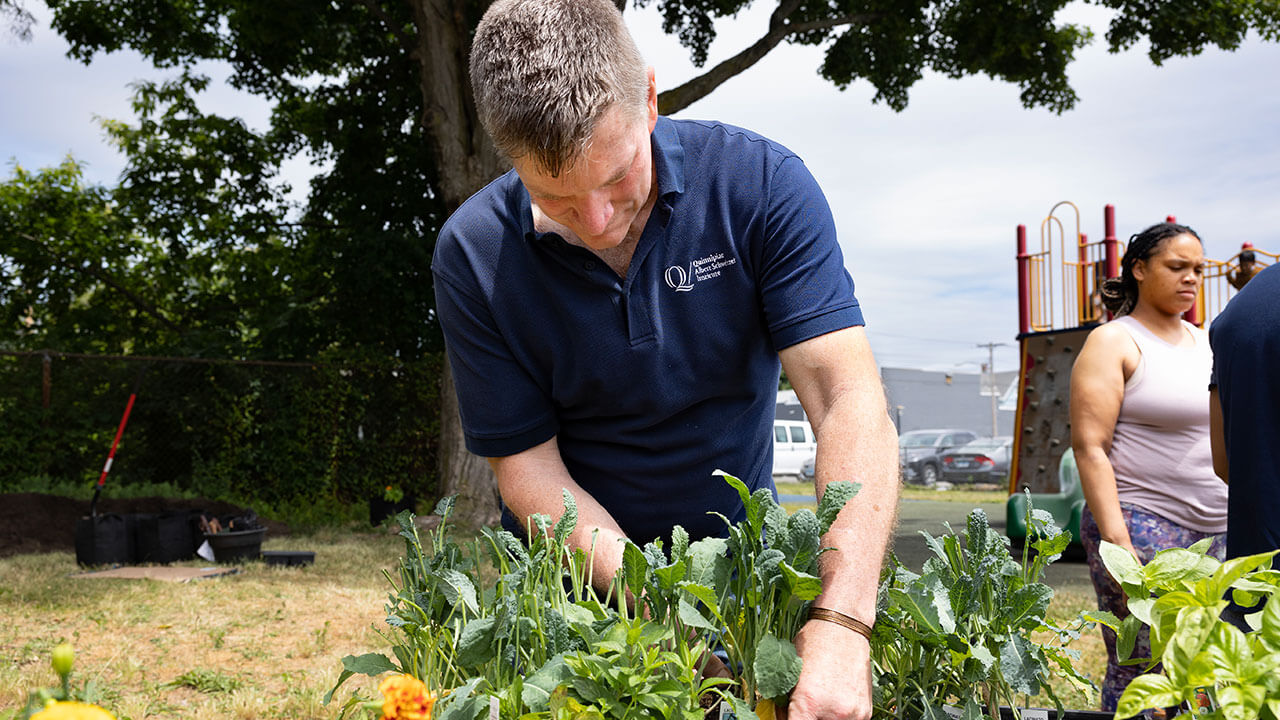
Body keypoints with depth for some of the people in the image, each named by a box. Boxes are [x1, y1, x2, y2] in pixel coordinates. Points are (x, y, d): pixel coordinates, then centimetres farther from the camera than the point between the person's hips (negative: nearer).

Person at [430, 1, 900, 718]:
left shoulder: (760, 183, -19)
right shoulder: (473, 256, -17)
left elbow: (851, 400, -26)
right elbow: (528, 467, -13)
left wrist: (842, 627, -39)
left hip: (740, 551, 0)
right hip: (577, 571, 0)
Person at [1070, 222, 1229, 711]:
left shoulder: (1205, 342, 18)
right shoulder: (1113, 343, -2)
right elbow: (1090, 448, -10)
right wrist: (1116, 542, -18)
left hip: (1216, 529, 7)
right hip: (1142, 524, -6)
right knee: (1140, 671, -8)